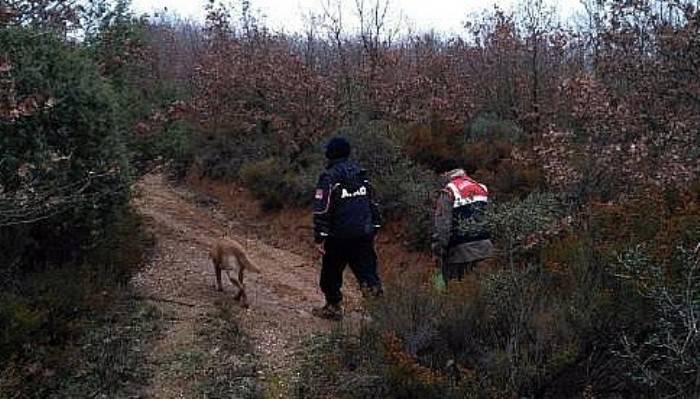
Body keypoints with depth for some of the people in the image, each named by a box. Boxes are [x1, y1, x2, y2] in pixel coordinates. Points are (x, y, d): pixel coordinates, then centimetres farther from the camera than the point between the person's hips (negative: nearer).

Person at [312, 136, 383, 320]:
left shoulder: (329, 177, -10)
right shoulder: (361, 174, 11)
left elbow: (322, 210, -14)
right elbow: (373, 203, 17)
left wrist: (319, 237, -12)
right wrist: (374, 228, 23)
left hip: (339, 237, -5)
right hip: (364, 234, 5)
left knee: (331, 272, 12)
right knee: (365, 266, 11)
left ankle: (334, 307, 22)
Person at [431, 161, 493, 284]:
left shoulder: (448, 192, -8)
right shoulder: (480, 187, 11)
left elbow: (441, 223, -12)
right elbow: (487, 215, 16)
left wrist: (438, 248, -7)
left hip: (462, 249, -5)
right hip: (484, 246, 6)